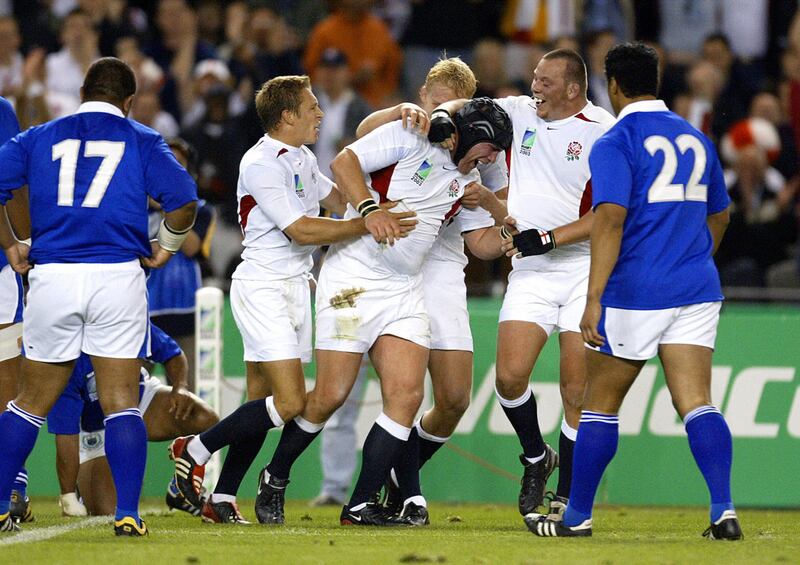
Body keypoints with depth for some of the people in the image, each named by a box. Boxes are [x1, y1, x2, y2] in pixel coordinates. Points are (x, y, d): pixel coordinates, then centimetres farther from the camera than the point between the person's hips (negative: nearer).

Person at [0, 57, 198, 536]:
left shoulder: (40, 138, 14)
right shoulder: (141, 141, 8)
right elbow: (183, 198, -5)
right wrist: (166, 247, 11)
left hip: (51, 278, 2)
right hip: (118, 276, -2)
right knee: (122, 403, 3)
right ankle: (127, 513, -5)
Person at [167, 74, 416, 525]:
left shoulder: (304, 159, 13)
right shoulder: (261, 165, -16)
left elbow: (338, 200, 26)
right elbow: (301, 231, -20)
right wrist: (367, 224, -22)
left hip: (295, 286, 9)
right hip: (263, 288, -9)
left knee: (263, 404, 6)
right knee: (290, 402, -16)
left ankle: (223, 497, 10)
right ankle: (194, 452, -3)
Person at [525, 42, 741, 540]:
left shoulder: (616, 144, -8)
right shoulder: (696, 139, 13)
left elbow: (610, 222, -19)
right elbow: (718, 217, 26)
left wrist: (594, 299, -21)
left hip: (635, 293, -5)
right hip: (697, 292, 5)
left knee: (601, 404, 8)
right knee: (697, 403, -1)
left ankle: (578, 516, 15)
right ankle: (724, 511, -17)